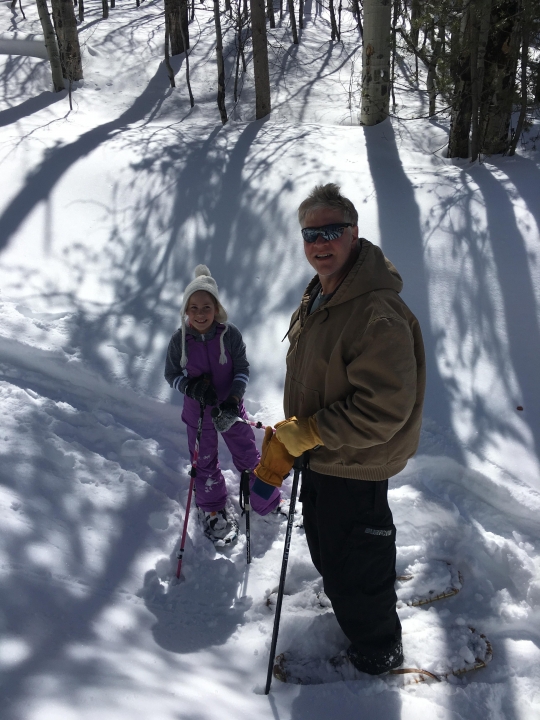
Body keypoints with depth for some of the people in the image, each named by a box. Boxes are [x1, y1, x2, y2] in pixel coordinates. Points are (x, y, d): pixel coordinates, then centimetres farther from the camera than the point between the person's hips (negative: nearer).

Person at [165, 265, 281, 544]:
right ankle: (212, 510, 35)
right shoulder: (179, 340, -14)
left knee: (247, 455, 9)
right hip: (198, 411, 1)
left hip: (230, 409, 0)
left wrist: (234, 399, -21)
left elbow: (242, 369, -8)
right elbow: (171, 374, -3)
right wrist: (191, 387, -22)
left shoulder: (230, 334, -16)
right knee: (204, 463, 14)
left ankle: (267, 501, 31)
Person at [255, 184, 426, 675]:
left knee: (352, 570, 9)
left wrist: (301, 435, -25)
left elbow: (381, 411, -31)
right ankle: (353, 623, 55)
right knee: (328, 556, 28)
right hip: (318, 460, 9)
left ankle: (378, 652, 37)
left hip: (353, 468, -9)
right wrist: (285, 442, 11)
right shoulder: (317, 299, 3)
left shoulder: (379, 313, -29)